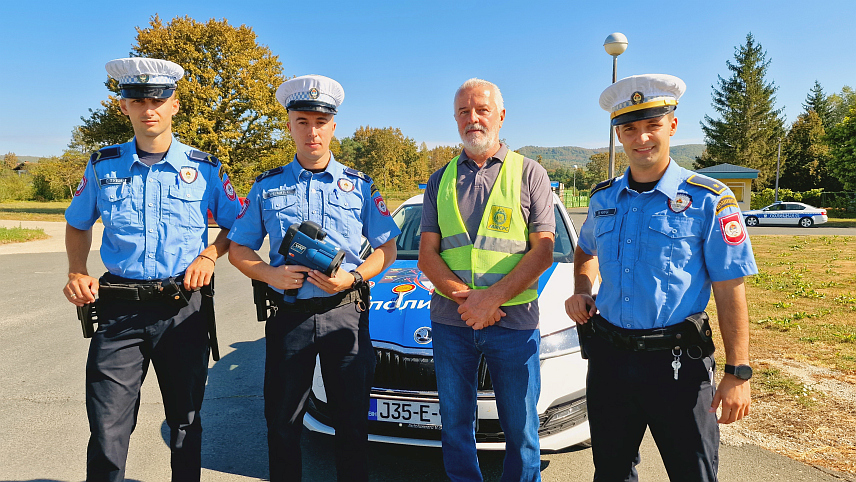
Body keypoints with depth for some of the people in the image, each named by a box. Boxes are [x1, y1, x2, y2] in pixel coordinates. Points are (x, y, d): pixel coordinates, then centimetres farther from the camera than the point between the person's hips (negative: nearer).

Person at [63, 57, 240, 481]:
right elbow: (77, 225, 18)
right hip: (119, 310, 1)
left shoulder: (205, 169, 1)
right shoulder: (102, 167, 5)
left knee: (186, 422, 13)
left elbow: (236, 226, 10)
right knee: (107, 432, 0)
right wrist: (77, 273, 1)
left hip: (184, 309, 0)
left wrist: (208, 256, -8)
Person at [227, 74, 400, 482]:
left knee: (353, 424, 9)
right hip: (288, 317, 1)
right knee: (282, 425, 10)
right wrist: (271, 274, -11)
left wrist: (352, 277, -12)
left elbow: (387, 248, 6)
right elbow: (238, 249, 9)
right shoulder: (267, 187, 7)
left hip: (346, 314, 0)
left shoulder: (359, 185, 6)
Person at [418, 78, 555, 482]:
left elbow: (543, 251, -5)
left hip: (514, 320, -2)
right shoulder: (441, 180, 10)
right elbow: (427, 254, 4)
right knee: (455, 424, 14)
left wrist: (492, 298, -17)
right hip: (450, 319, 3)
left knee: (520, 428, 8)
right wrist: (466, 297, -13)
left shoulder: (529, 174, 2)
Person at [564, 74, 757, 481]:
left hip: (676, 361, -4)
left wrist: (738, 373, -12)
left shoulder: (709, 200, -8)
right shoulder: (603, 198, 5)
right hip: (608, 356, 4)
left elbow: (730, 292, -9)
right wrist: (581, 292, 6)